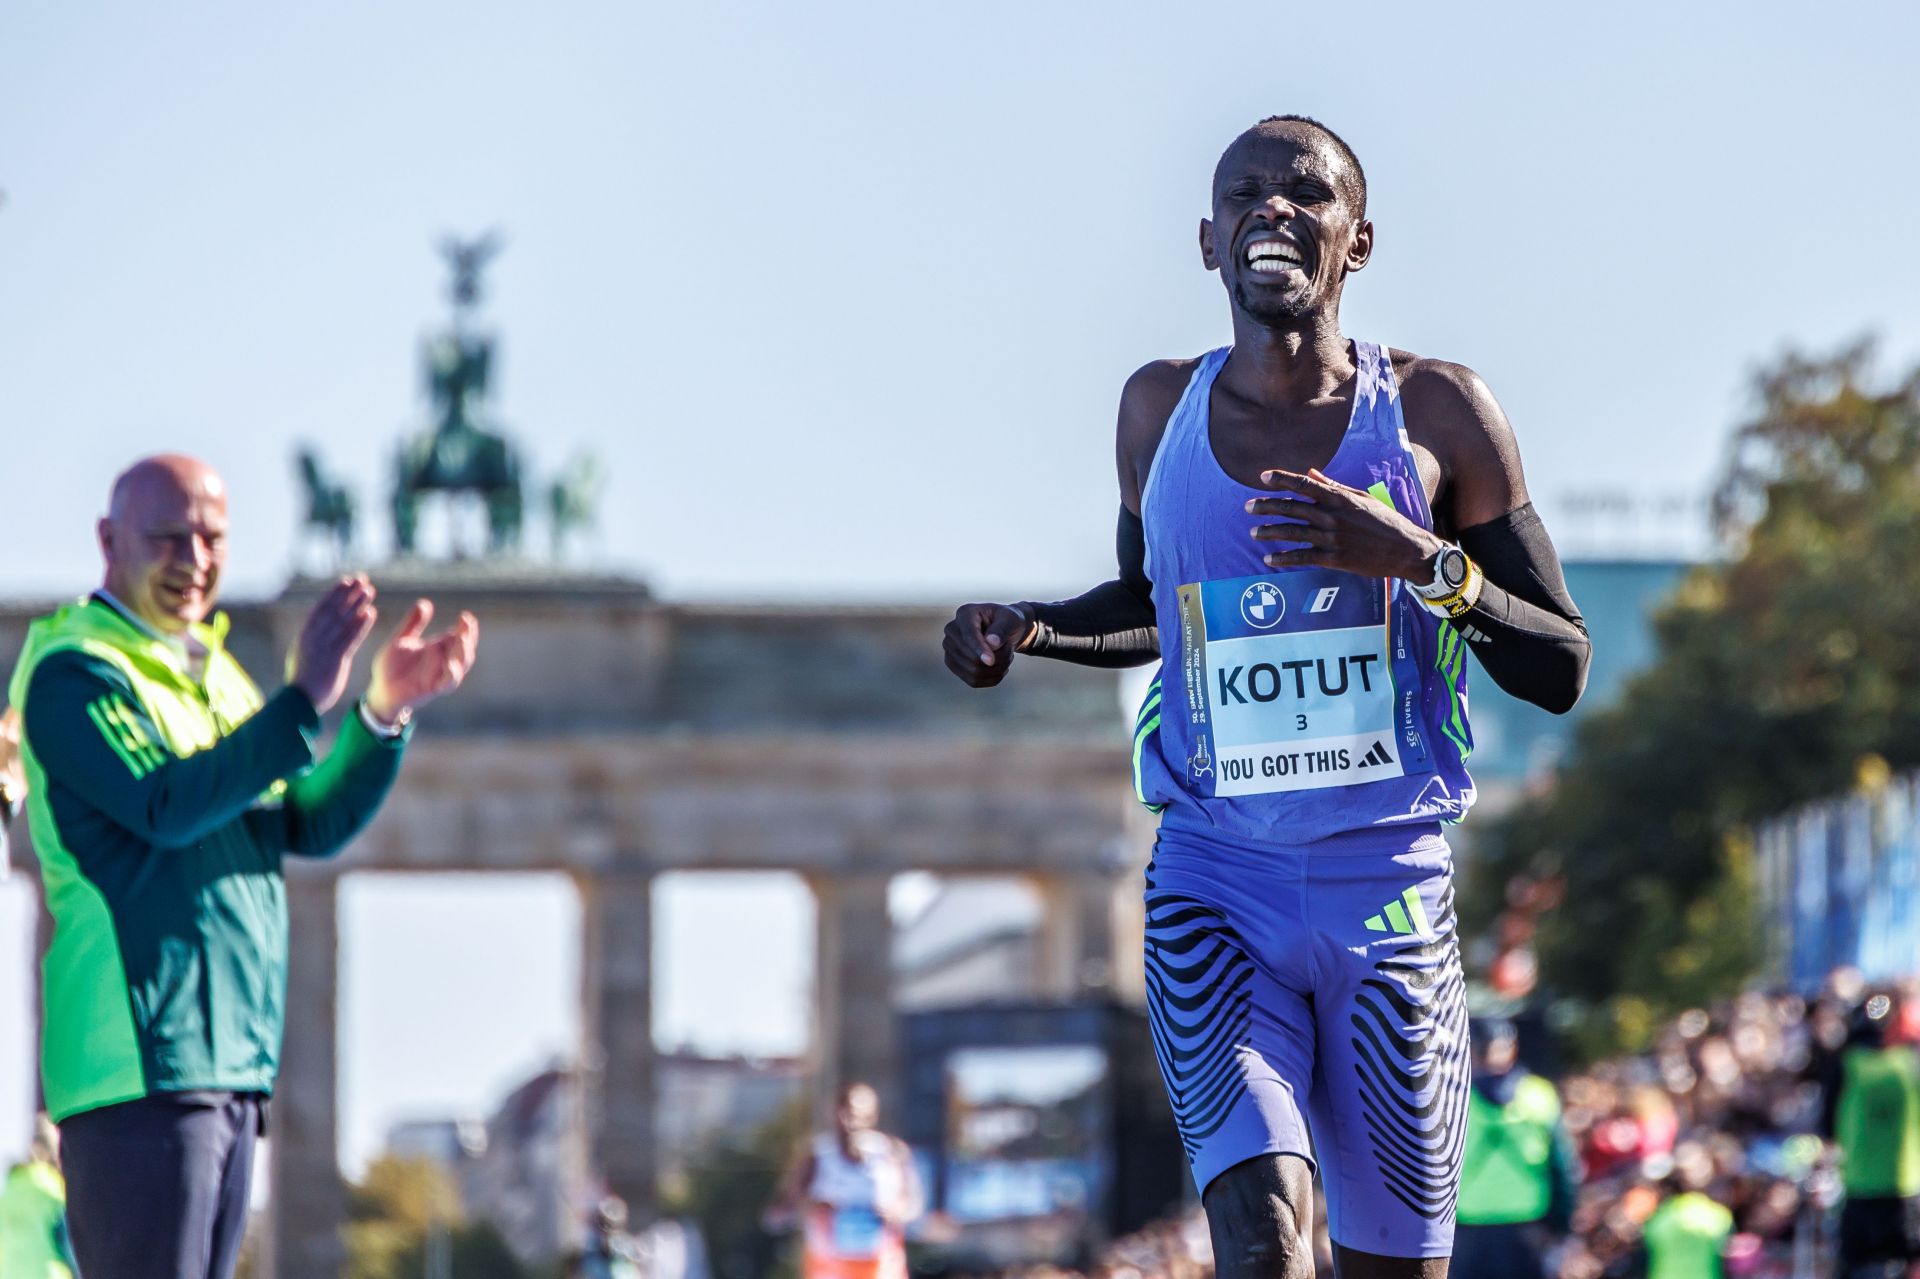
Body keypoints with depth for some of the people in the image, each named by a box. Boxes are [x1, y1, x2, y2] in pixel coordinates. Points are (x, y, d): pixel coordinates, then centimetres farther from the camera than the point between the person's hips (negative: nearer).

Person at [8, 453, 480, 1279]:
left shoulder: (213, 676, 21)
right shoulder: (74, 672, -6)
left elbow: (312, 824, 13)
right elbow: (166, 806, -21)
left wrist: (385, 710, -2)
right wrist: (304, 701, -26)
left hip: (231, 1064, 9)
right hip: (140, 1061, -9)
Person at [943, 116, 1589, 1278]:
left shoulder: (1437, 414, -2)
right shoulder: (1161, 410, 6)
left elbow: (1562, 671, -2)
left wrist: (1422, 561, -19)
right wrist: (1029, 630, 4)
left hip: (1391, 888, 0)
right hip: (1215, 887, 0)